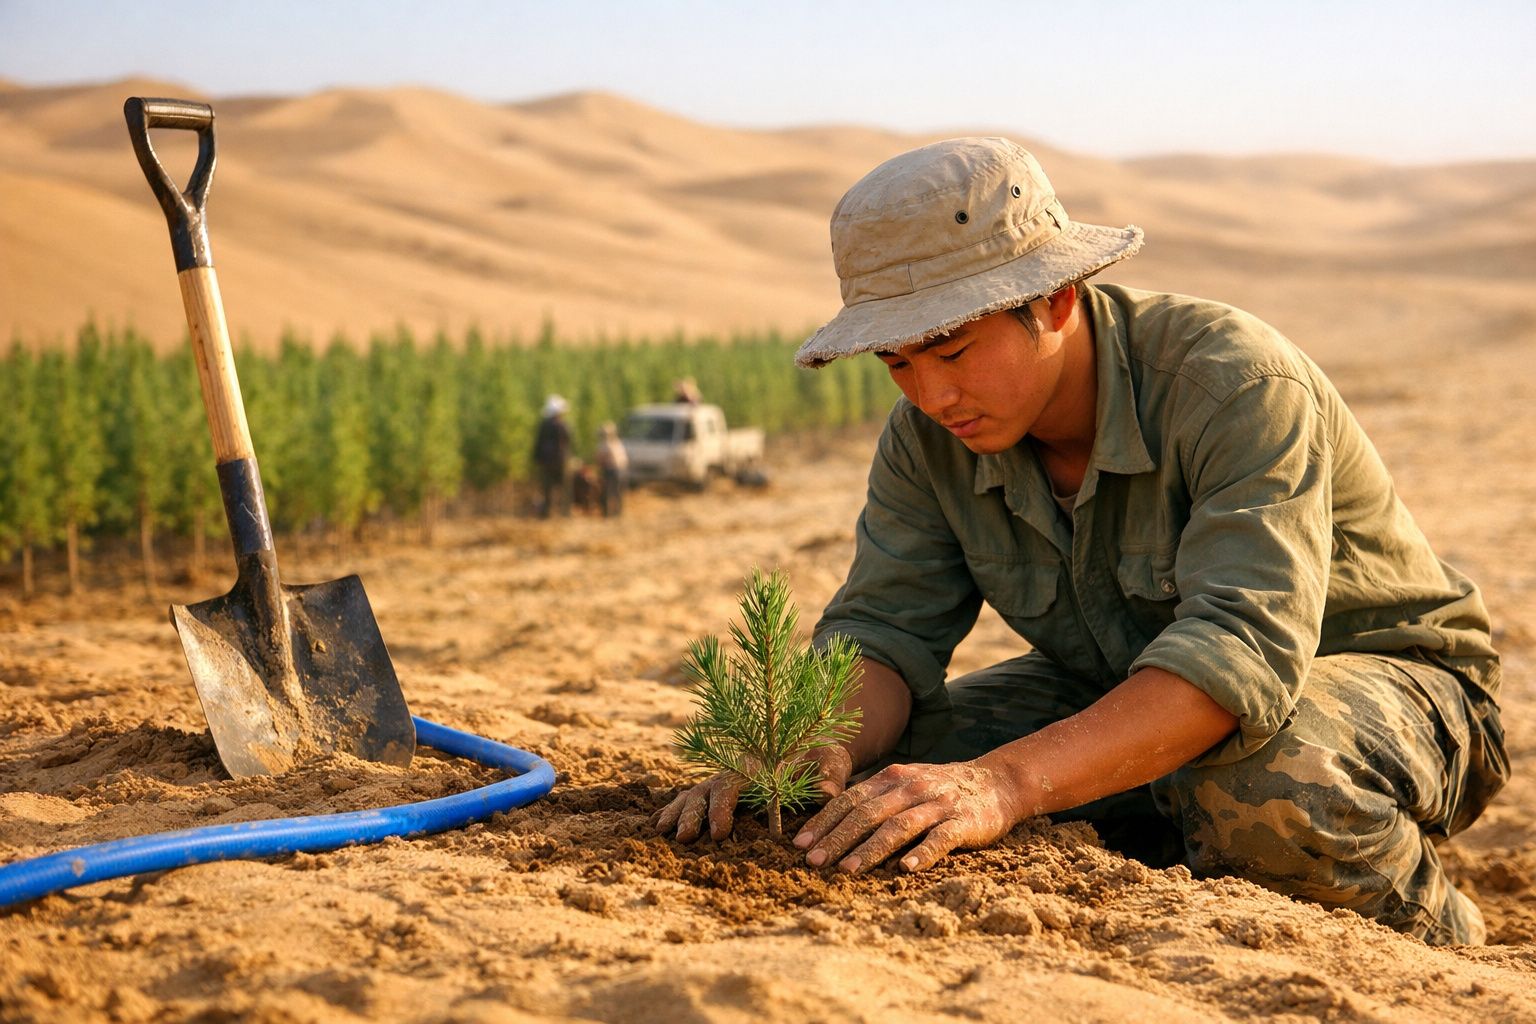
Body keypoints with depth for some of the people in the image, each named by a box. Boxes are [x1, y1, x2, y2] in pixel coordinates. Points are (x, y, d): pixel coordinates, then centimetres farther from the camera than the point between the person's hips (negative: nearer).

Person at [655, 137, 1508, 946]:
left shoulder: (1237, 384, -31)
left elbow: (1243, 649, -42)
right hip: (1124, 690, 6)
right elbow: (881, 628, -11)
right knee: (888, 765, -16)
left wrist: (1005, 782, -55)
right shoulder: (928, 435, -11)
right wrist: (813, 754, -36)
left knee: (1263, 788, -40)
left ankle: (1430, 938, -6)